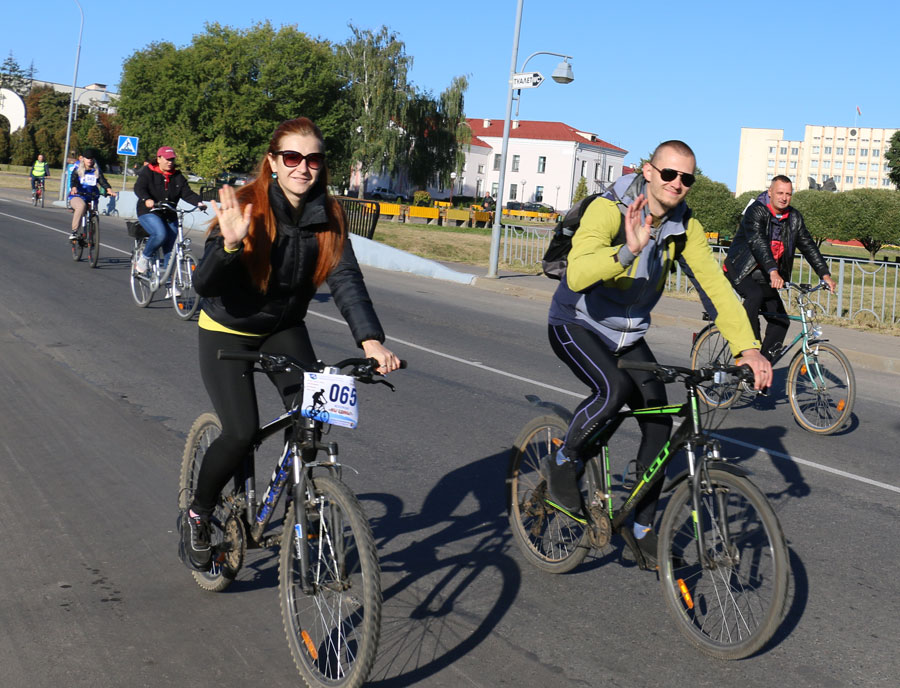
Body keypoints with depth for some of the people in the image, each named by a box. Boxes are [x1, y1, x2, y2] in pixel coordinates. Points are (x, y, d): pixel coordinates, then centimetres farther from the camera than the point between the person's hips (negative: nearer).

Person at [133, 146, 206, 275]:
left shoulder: (178, 176, 9)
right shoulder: (148, 172, -2)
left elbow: (187, 193, -1)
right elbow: (139, 188, -16)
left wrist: (199, 202, -22)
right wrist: (146, 199, -38)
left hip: (169, 216, 5)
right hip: (149, 213, -4)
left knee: (170, 249, 1)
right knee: (161, 234, -32)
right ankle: (144, 257, -7)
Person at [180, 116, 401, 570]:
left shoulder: (328, 217, -11)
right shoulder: (247, 207, -22)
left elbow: (346, 280, -21)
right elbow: (203, 284, -27)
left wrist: (371, 340, -36)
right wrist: (231, 244, -47)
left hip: (284, 329, 4)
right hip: (228, 331, -4)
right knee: (241, 433, -17)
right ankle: (197, 514, 10)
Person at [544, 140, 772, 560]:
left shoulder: (684, 226, -9)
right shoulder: (609, 209, -25)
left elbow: (716, 284, -15)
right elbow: (577, 275, -40)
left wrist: (747, 347, -27)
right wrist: (629, 250, -56)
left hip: (629, 334, 6)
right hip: (576, 324, -6)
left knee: (659, 425, -2)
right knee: (614, 388, -33)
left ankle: (643, 529, 14)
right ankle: (562, 463, -6)